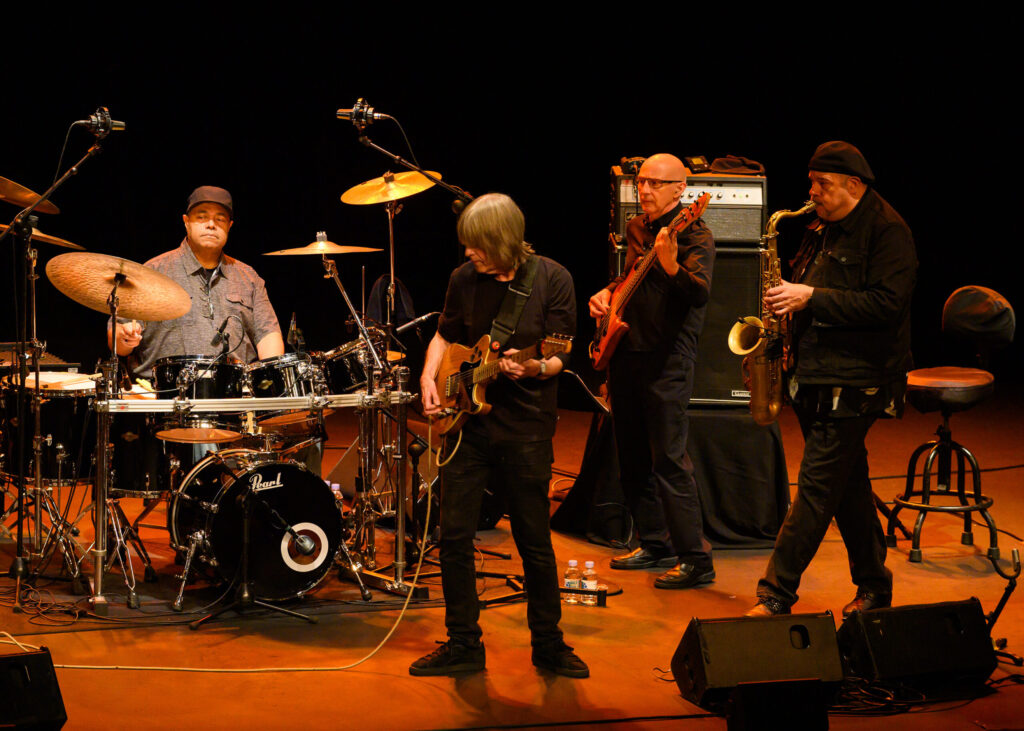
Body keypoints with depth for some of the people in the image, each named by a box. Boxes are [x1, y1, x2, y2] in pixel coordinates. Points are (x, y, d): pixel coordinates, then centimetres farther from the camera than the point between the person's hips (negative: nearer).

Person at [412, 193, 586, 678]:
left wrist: (534, 367, -29)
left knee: (535, 543, 2)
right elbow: (445, 334, 19)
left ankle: (548, 644, 18)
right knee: (454, 537, 1)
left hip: (526, 427, -4)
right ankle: (463, 646, 12)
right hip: (468, 421, 4)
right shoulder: (465, 279, 4)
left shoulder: (551, 279, -7)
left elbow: (560, 355, -8)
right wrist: (429, 378, 3)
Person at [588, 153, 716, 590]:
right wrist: (606, 294, 11)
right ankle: (655, 545, 27)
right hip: (625, 353, 8)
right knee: (632, 458, 14)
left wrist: (671, 266, -42)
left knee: (668, 460, -12)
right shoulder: (635, 229, 13)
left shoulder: (694, 234, -11)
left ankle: (696, 561, -10)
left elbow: (700, 294, -26)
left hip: (667, 360, -8)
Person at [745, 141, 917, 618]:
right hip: (816, 379, 9)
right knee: (848, 485, 14)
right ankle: (873, 587, 25)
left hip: (854, 385, -9)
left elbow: (886, 304, -21)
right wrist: (788, 302, 6)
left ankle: (776, 595, -10)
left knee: (816, 485, -10)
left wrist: (811, 297, -21)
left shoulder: (887, 231, -10)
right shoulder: (823, 231, 16)